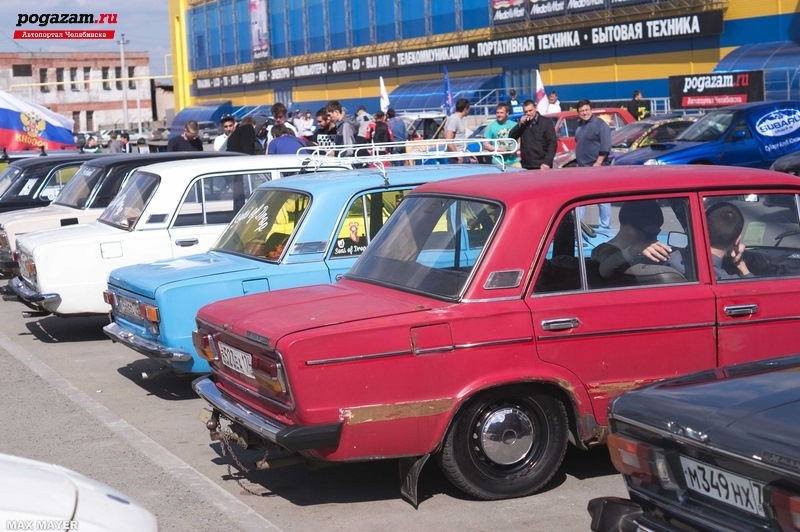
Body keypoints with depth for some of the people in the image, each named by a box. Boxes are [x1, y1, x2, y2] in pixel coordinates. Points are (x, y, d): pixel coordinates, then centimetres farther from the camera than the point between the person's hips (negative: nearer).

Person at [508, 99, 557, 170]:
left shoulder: (546, 122, 1)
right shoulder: (523, 123, 15)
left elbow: (552, 143, -5)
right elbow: (511, 136, 9)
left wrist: (547, 162, -15)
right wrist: (520, 124, -5)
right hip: (526, 166, 4)